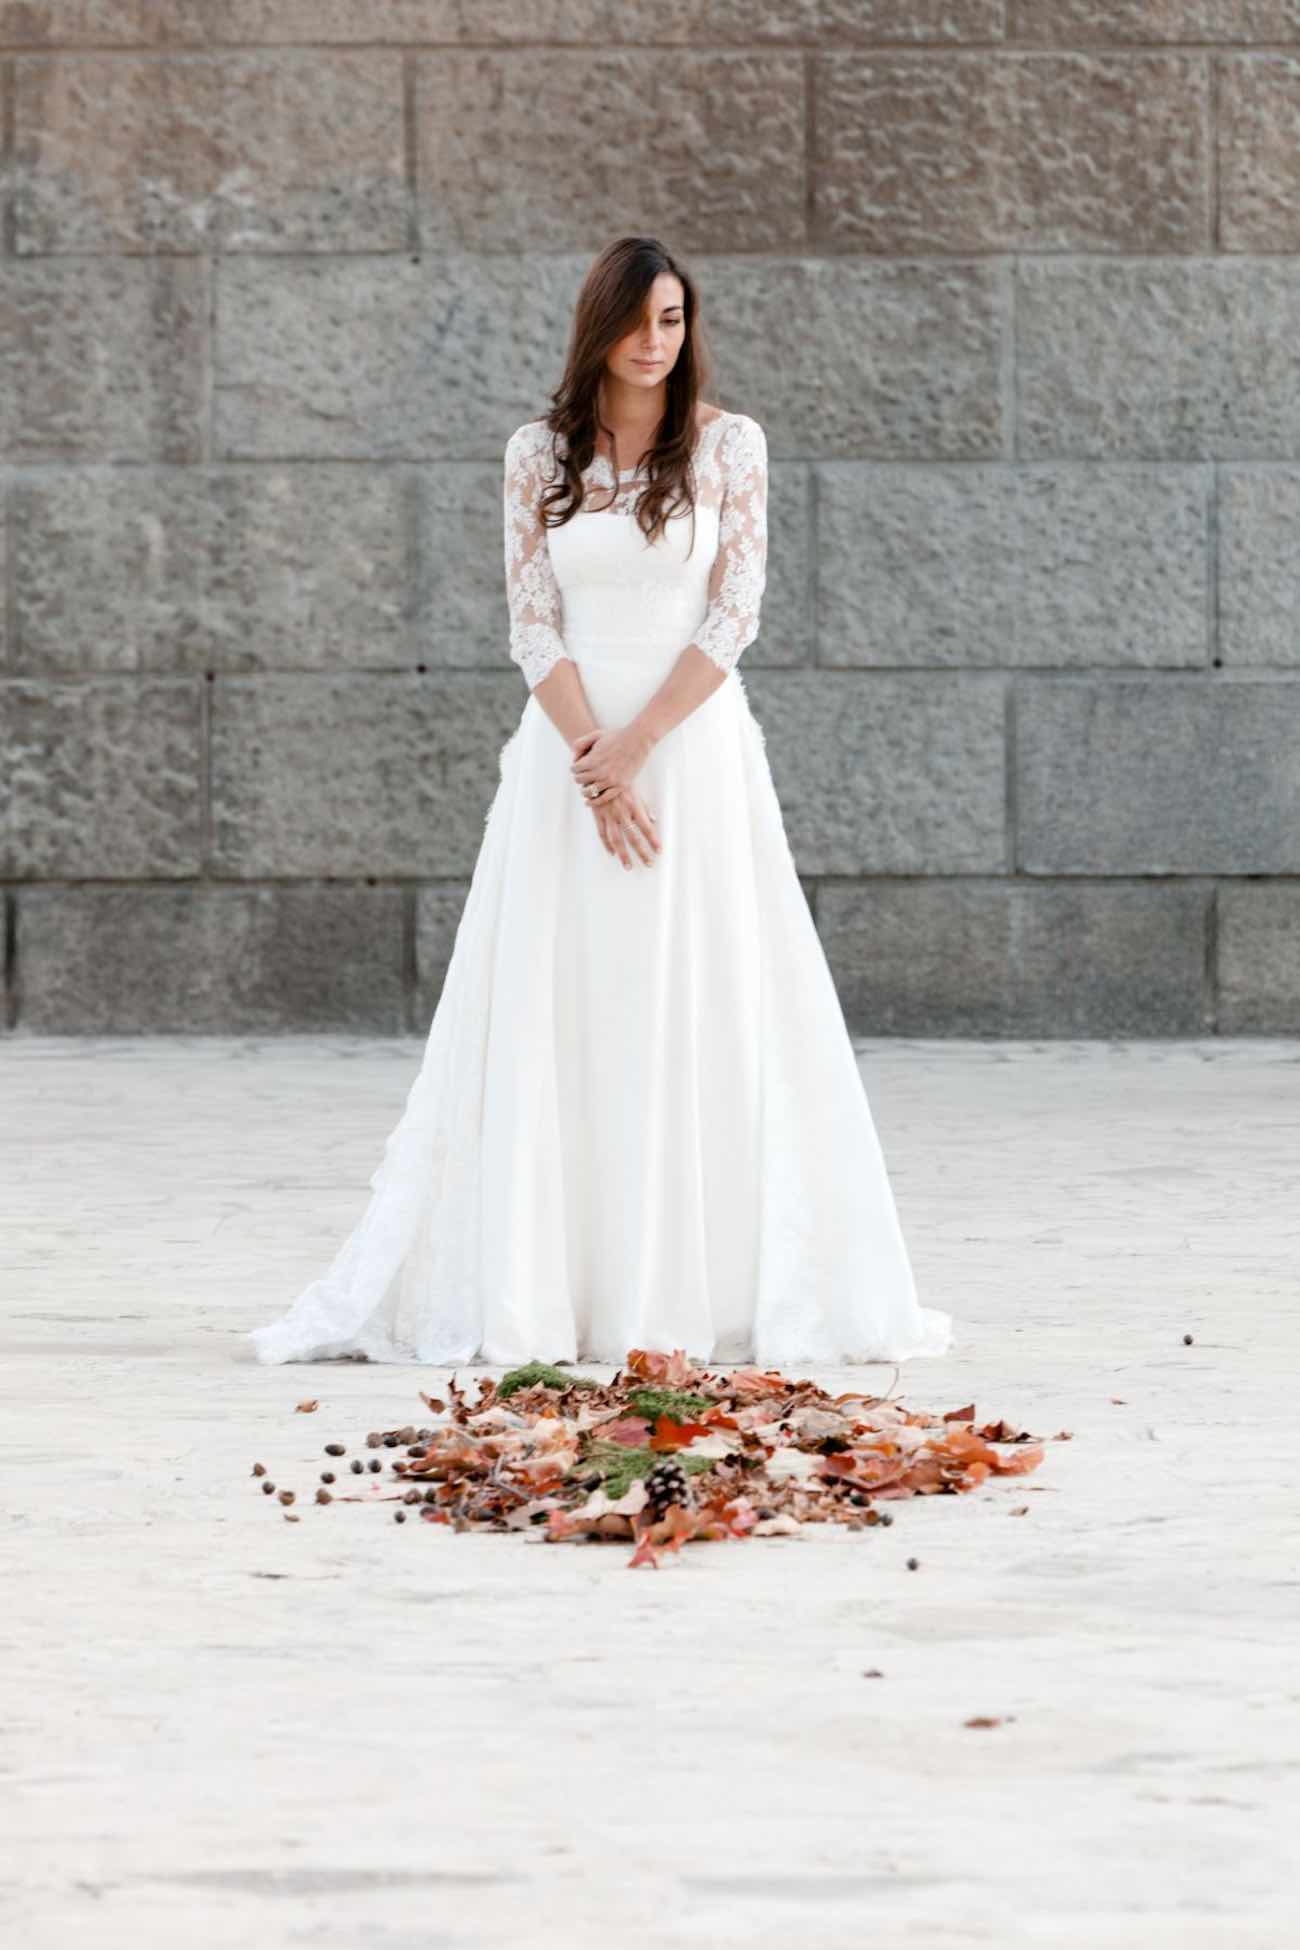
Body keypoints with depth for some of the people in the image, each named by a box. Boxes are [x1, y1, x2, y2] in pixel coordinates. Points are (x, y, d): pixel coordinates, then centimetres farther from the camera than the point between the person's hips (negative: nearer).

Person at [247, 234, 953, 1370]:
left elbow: (734, 615, -4)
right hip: (567, 746, 1)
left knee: (702, 1014, -2)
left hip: (697, 745, -1)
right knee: (555, 1023, 0)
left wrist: (637, 744, -13)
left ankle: (702, 1292, 3)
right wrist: (594, 763, -11)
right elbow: (534, 625, 0)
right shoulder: (539, 454, 6)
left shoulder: (731, 445, 2)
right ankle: (534, 1292, 4)